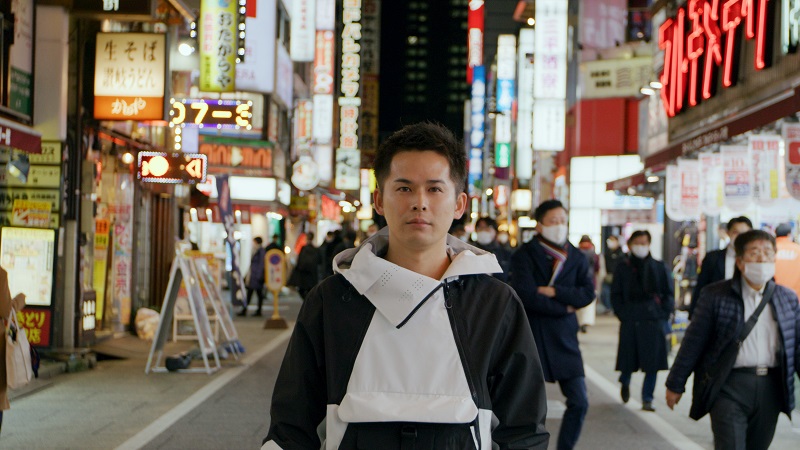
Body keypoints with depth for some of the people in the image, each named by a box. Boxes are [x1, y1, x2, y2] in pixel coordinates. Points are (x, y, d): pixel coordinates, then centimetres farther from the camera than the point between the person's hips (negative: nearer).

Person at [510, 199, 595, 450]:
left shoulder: (576, 257, 11)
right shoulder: (524, 255, -3)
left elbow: (588, 293, 0)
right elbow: (525, 295, -15)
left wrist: (554, 292, -12)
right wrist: (564, 308, -9)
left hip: (564, 338, 4)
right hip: (532, 337, -4)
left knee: (579, 403, -1)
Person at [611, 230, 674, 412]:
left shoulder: (659, 268, 5)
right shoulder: (623, 268, 4)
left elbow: (669, 295, 9)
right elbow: (616, 295, 8)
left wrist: (663, 313, -2)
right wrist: (623, 313, -2)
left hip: (653, 320, 0)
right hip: (630, 322, 0)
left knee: (652, 363, -2)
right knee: (628, 358, 6)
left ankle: (647, 399, 8)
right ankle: (625, 383, 39)